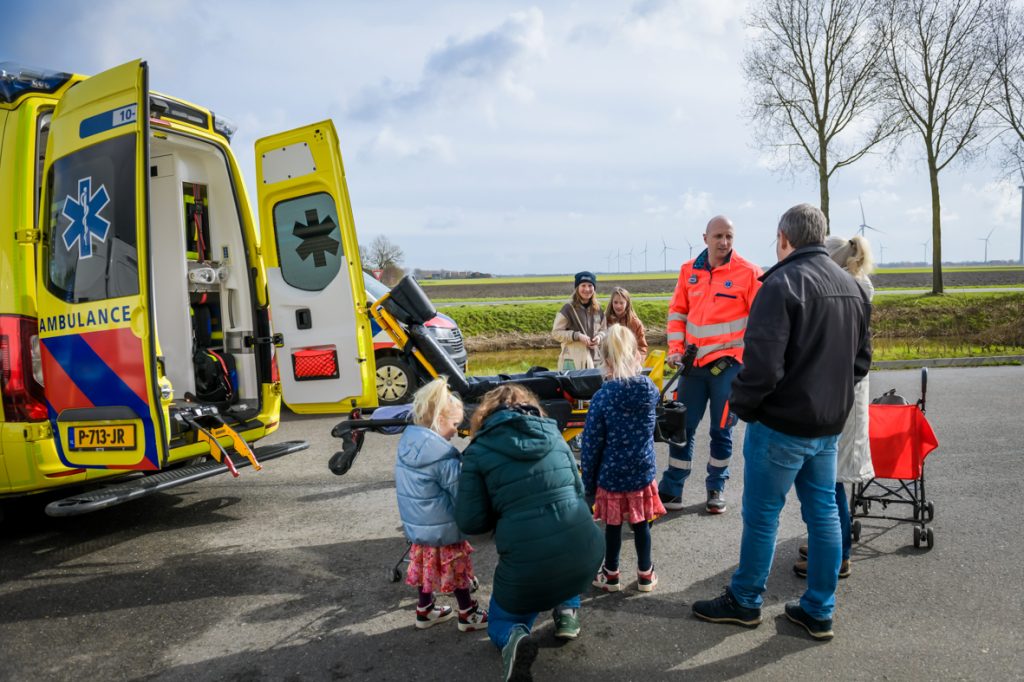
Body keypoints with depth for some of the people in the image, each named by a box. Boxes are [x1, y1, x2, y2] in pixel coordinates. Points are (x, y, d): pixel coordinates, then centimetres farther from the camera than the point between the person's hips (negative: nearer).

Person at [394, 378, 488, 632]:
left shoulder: (405, 445, -2)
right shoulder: (444, 458, -25)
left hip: (416, 526, 7)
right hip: (444, 530, -7)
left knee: (427, 567, 24)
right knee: (457, 571, 12)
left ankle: (425, 611, 38)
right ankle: (468, 615, 27)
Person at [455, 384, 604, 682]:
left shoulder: (479, 451, -1)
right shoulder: (553, 434, 10)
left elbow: (470, 522, -2)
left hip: (527, 568, -3)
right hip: (585, 555, 4)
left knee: (501, 621, 27)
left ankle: (513, 638, -6)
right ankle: (567, 612, 27)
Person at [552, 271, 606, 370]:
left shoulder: (598, 308, 9)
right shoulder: (568, 309, -5)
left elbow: (603, 330, 18)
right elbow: (556, 332, -6)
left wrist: (599, 337, -5)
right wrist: (577, 336, -17)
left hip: (595, 360, 5)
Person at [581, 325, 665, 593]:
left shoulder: (603, 396, -20)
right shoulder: (650, 389, -6)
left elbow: (591, 444, -14)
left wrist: (588, 482, -2)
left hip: (612, 474, -3)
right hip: (643, 471, 4)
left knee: (613, 526, 12)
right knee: (641, 525, 17)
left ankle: (611, 575, 29)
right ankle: (645, 574, 31)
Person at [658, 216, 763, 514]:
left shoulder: (748, 272, -6)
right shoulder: (688, 270, 5)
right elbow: (677, 312, 11)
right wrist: (676, 350, 0)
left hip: (729, 363, -3)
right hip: (694, 362, 3)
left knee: (721, 430, 8)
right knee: (681, 427, 6)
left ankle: (716, 489, 25)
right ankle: (671, 490, 16)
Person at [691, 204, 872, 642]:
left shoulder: (782, 283, -18)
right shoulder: (851, 286, 9)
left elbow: (763, 363, -25)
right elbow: (861, 359, 16)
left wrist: (741, 404, -9)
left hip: (782, 425, -8)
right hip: (830, 425, 8)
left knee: (761, 515, 6)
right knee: (823, 513, 14)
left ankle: (744, 601, 23)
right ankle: (819, 612, 25)